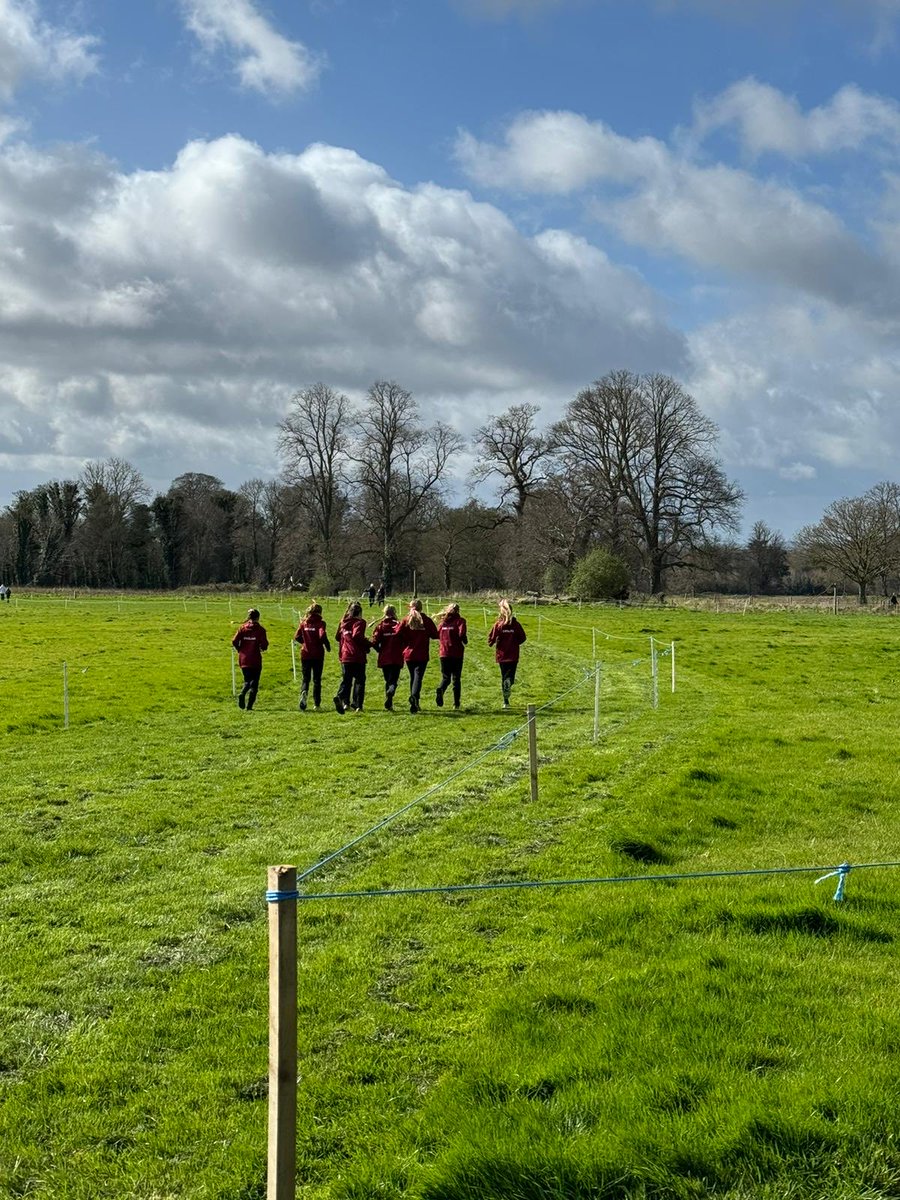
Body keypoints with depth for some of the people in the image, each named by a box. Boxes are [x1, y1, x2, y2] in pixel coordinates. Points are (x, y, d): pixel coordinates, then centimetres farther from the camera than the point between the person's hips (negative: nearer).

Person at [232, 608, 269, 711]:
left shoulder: (242, 628, 1)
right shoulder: (260, 629, -7)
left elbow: (234, 641, -5)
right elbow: (264, 645, -13)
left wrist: (240, 650, 12)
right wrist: (262, 647, 10)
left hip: (243, 659, 3)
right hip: (255, 660, -3)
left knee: (247, 681, 17)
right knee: (254, 683, 7)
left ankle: (242, 694, -15)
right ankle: (249, 706, -2)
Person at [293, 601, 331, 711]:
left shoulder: (303, 623, 3)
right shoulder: (320, 623, -9)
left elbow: (297, 637, 2)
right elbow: (322, 636, -21)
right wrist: (328, 646, -5)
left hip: (305, 654, 2)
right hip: (317, 655, -2)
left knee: (305, 678, 9)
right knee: (317, 679, 9)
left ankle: (303, 693, -21)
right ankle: (316, 704, 10)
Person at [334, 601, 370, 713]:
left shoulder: (343, 622, 11)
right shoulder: (359, 622, -7)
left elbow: (338, 637, 16)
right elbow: (357, 636, -21)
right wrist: (368, 644, -10)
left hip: (345, 656, 5)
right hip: (358, 656, -5)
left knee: (346, 680, 8)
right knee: (359, 680, 7)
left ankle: (341, 697, -19)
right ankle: (357, 705, 4)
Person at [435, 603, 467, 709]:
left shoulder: (442, 621, 8)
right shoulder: (459, 620, -3)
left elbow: (437, 634, 4)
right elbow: (462, 634, -17)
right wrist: (465, 642, 1)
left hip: (444, 653, 2)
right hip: (456, 653, -2)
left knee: (445, 677, 10)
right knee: (456, 678, 9)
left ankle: (440, 690, -22)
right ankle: (456, 703, 6)